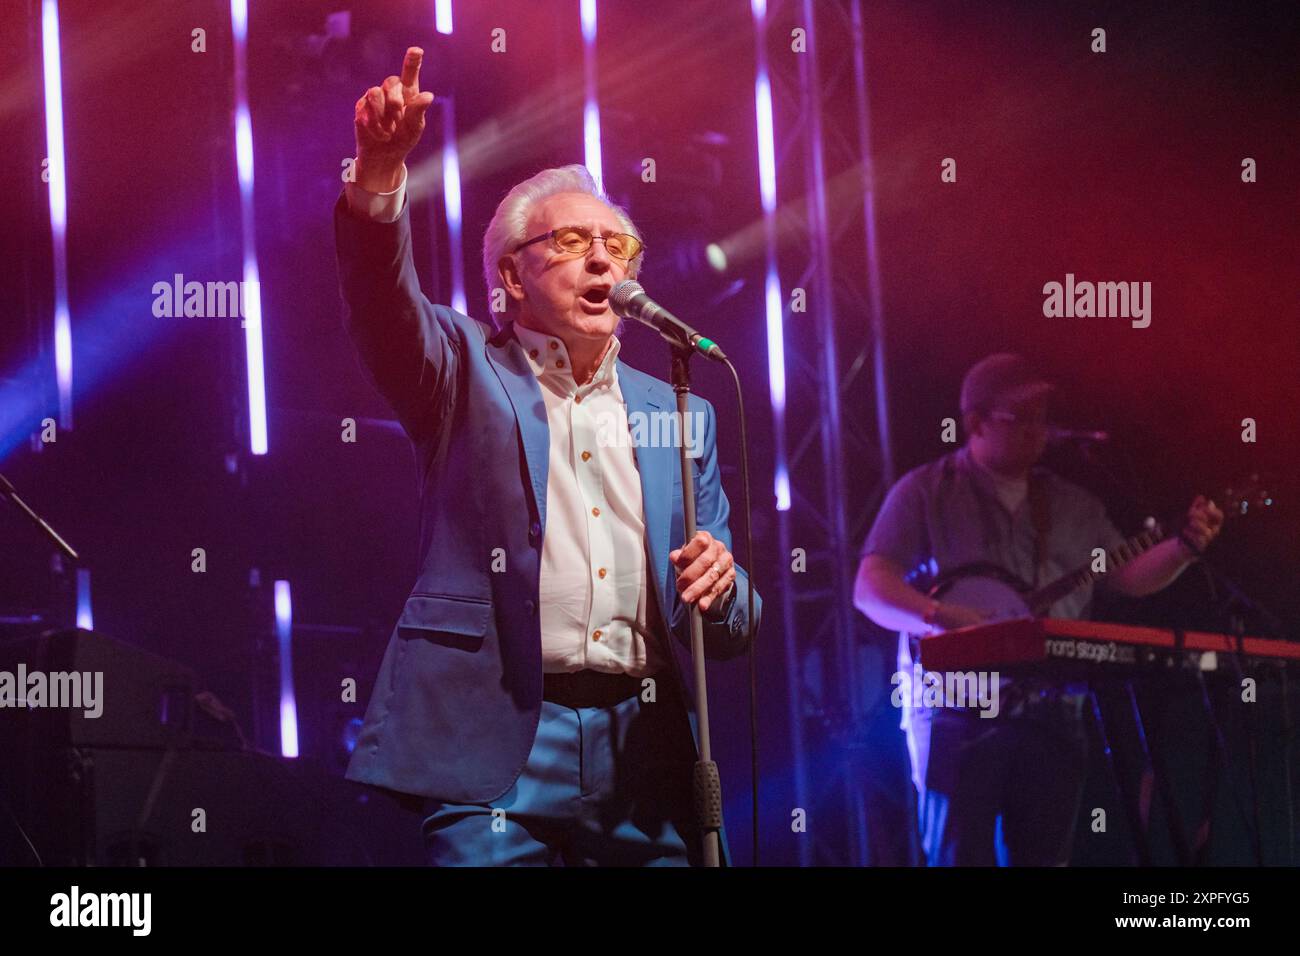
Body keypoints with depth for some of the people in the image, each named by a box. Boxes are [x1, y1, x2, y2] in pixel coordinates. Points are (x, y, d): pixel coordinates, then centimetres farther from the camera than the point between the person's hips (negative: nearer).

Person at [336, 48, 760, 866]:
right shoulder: (469, 374, 11)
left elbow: (733, 632, 19)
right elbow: (385, 303, -12)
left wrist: (721, 588, -6)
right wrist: (381, 173, -30)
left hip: (646, 758, 4)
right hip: (501, 745, -3)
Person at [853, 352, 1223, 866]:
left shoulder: (1070, 504, 16)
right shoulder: (926, 492, 0)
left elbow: (1128, 576, 16)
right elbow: (870, 588, -8)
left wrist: (1185, 547, -3)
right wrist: (942, 617, -25)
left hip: (1050, 713, 5)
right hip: (958, 714, -5)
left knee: (1043, 856, 4)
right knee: (959, 855, -9)